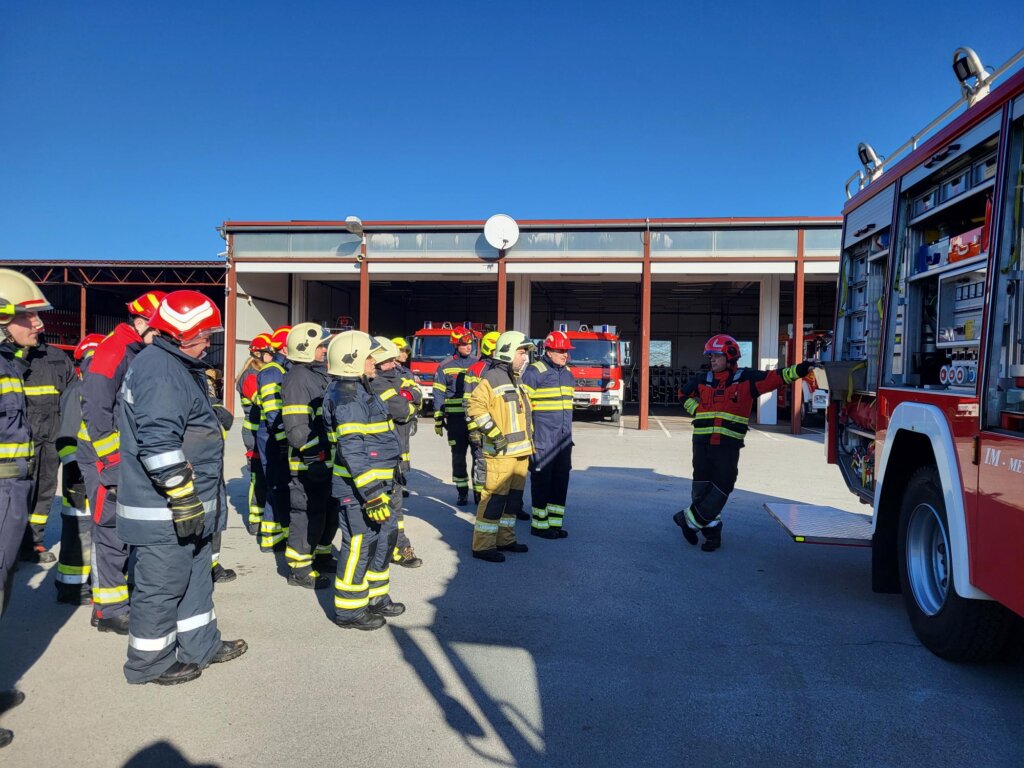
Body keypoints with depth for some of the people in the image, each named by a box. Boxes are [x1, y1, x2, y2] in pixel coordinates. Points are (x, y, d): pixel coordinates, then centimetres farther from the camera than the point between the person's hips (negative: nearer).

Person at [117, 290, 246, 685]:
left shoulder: (175, 366, 14)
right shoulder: (161, 371, -21)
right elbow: (159, 443, -28)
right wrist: (184, 499, -24)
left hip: (185, 504, 11)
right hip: (165, 509, -11)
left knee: (195, 574, 21)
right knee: (163, 583, 4)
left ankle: (201, 645, 35)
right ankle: (150, 661, 21)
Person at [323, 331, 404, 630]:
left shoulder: (358, 391, 14)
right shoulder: (347, 398, -19)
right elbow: (352, 450, -25)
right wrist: (372, 493, -26)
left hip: (375, 482, 10)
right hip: (357, 488, -10)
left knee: (373, 541, 19)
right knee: (357, 546, 0)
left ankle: (375, 597, 32)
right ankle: (349, 610, 13)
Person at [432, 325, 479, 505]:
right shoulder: (445, 366, 1)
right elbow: (439, 393, 2)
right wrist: (438, 419, -1)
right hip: (456, 418, -1)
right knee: (458, 456, 6)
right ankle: (462, 491, 18)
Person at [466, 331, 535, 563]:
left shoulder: (518, 381, 19)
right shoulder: (493, 378, -10)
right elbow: (475, 406, -19)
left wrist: (530, 446, 24)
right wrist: (493, 433, -21)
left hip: (521, 451, 9)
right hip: (501, 452, -9)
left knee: (514, 497, 14)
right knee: (495, 497, -7)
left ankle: (505, 539, 26)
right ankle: (483, 545, 0)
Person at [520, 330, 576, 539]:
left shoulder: (568, 373, 14)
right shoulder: (534, 372, -9)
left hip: (563, 439, 7)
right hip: (542, 439, -7)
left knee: (561, 479, 10)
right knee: (542, 480, 1)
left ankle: (555, 522, 20)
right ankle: (539, 525, 11)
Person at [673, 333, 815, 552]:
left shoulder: (746, 379, 1)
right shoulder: (704, 381, 11)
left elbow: (774, 378, -10)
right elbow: (684, 393, 27)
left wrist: (797, 371, -25)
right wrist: (697, 410, 12)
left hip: (728, 445, -3)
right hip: (702, 442, 3)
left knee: (722, 488, -7)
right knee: (702, 488, 5)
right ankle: (712, 532, 19)